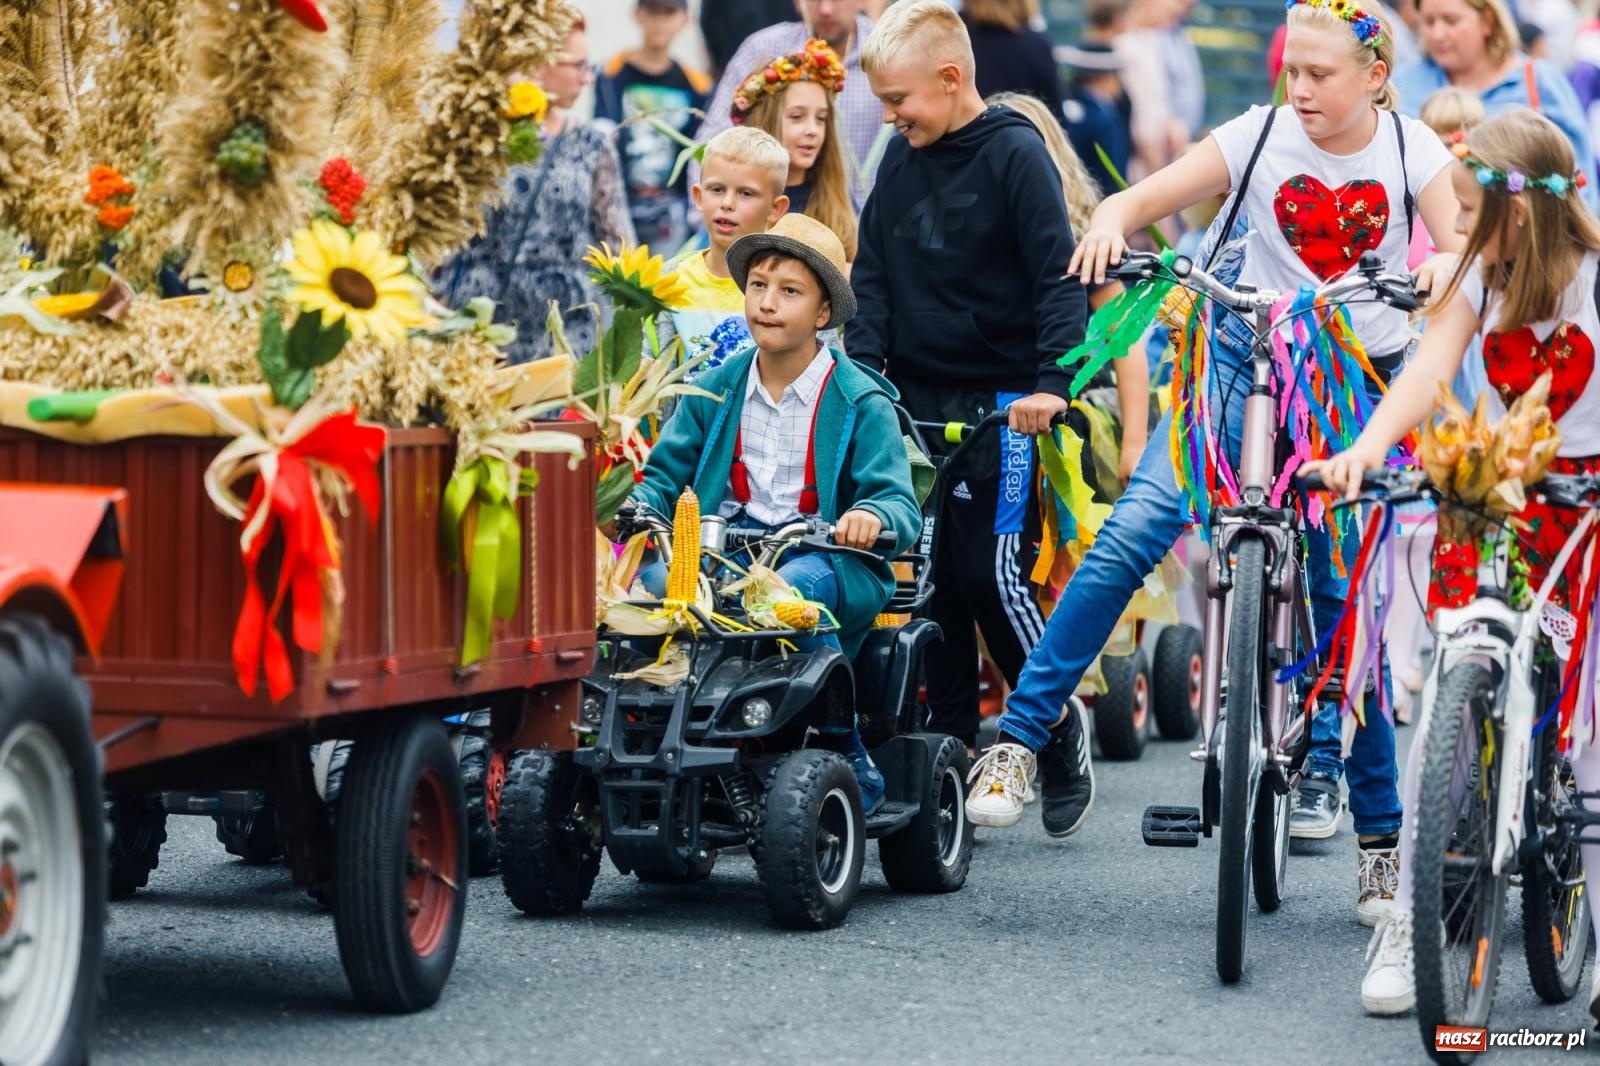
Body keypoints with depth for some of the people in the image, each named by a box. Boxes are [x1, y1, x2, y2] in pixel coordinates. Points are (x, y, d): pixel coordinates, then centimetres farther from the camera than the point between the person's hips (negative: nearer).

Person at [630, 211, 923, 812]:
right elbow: (665, 475, 14)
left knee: (791, 587, -40)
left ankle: (849, 764, -22)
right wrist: (638, 508, -10)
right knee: (654, 580, -30)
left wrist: (872, 518, -31)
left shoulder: (859, 401, 2)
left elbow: (900, 504, -6)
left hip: (829, 559, -3)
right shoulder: (715, 391, 15)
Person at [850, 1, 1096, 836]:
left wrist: (1052, 378, -22)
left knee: (990, 568, -10)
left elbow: (1058, 273, -13)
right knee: (933, 577, 6)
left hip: (998, 403, -6)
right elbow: (874, 274, 13)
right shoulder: (902, 158, 9)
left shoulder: (1014, 153, -9)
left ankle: (1060, 726, 9)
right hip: (916, 398, 6)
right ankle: (951, 746, 14)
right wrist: (862, 367, 1)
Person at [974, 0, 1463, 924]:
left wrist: (1444, 269, -38)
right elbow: (1145, 199, -9)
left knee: (1343, 595, 0)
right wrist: (1111, 223, -33)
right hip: (1245, 363, 0)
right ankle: (1021, 735, -13)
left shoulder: (1412, 150, -4)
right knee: (1130, 536, -19)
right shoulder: (1259, 137, -6)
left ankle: (1380, 829, 12)